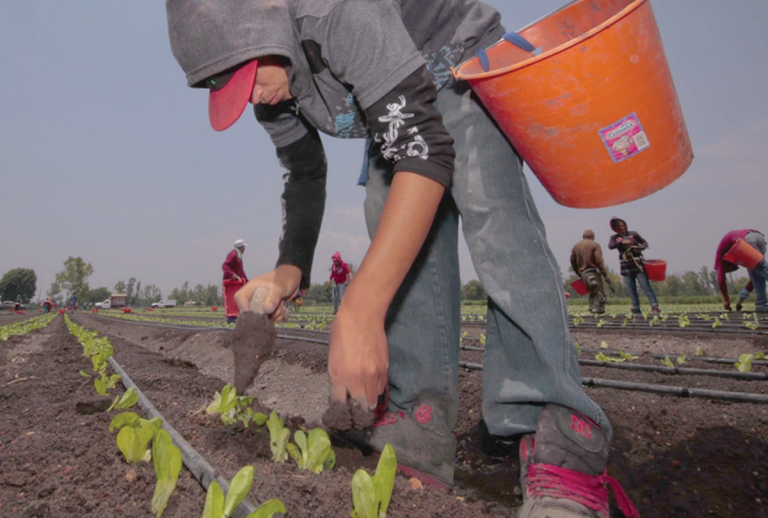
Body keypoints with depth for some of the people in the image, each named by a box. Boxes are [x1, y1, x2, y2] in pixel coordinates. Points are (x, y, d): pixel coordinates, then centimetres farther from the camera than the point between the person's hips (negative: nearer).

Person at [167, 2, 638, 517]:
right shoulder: (270, 93, -10)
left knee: (489, 211, -32)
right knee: (396, 233, -13)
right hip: (395, 106, 8)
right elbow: (305, 175, 3)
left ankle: (561, 440, -37)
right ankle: (425, 423, -12)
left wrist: (359, 313, -55)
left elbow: (426, 150, -47)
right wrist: (289, 271, -14)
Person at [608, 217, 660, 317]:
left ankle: (655, 307, -10)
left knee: (646, 286, -8)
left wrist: (641, 247, -12)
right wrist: (622, 242, -27)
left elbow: (644, 242, 11)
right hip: (626, 267, 2)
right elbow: (610, 246, -13)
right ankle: (636, 309, 13)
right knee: (631, 290, 5)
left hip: (638, 265, -2)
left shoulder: (633, 234, 6)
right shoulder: (614, 238, 7)